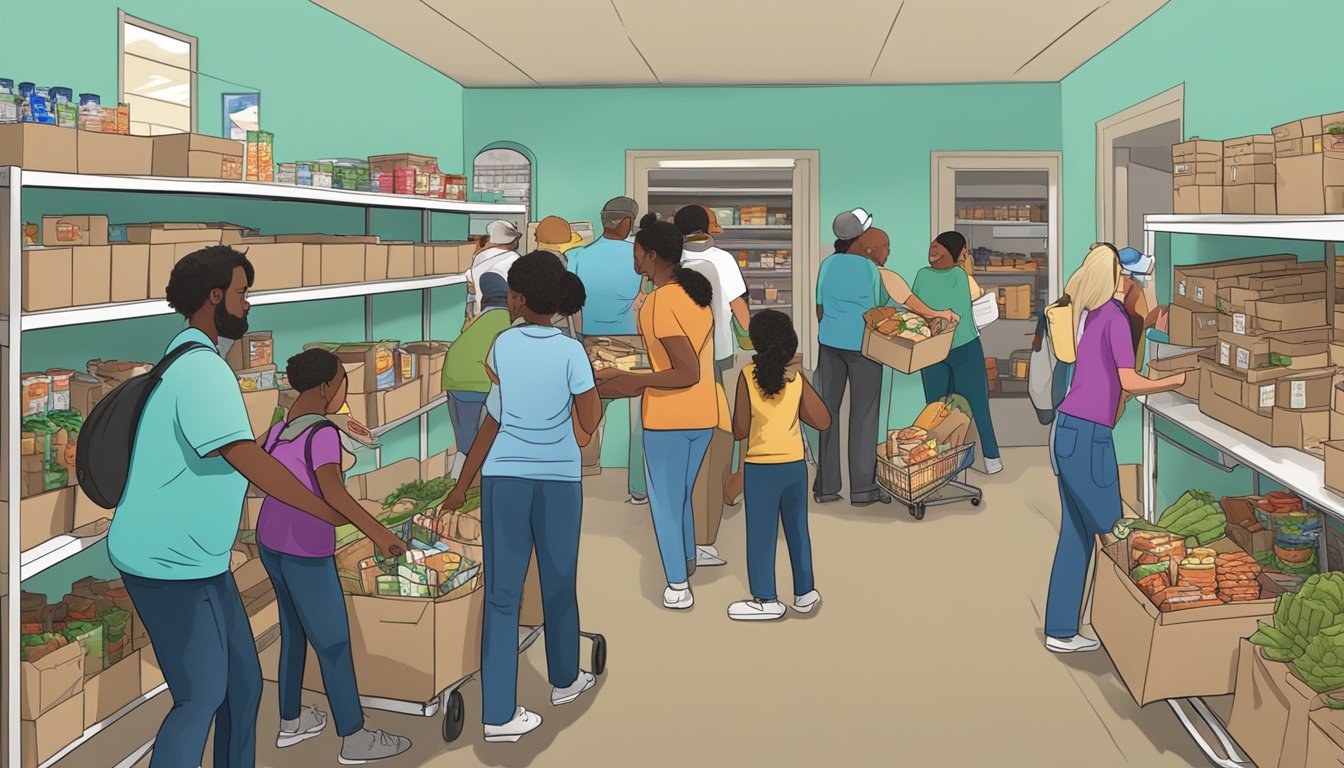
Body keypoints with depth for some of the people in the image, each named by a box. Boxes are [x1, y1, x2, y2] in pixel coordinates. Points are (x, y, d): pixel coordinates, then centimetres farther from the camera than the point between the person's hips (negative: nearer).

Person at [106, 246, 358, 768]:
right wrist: (329, 512, -23)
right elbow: (251, 464, -29)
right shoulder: (204, 370, -22)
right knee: (201, 699, -2)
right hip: (170, 565, -10)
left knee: (242, 685, 12)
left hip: (195, 559, 10)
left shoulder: (186, 359, 12)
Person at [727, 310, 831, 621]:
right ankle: (805, 594, 24)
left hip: (761, 467, -4)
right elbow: (823, 421, 0)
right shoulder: (797, 378, -3)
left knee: (761, 533, 7)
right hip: (795, 465, 4)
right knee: (797, 530, 16)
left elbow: (739, 431, -10)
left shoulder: (748, 376, -12)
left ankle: (766, 600, 14)